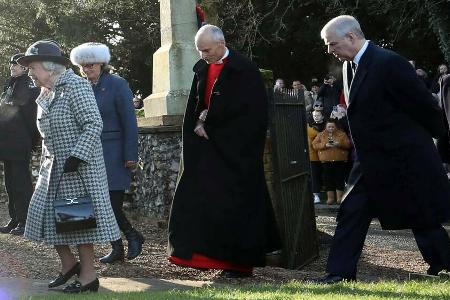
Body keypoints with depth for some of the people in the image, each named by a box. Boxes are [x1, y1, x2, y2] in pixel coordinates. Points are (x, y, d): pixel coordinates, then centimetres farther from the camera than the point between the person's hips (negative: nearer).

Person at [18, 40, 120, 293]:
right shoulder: (45, 94, 13)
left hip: (80, 167, -8)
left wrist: (77, 156, -23)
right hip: (54, 167, 9)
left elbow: (94, 124, -19)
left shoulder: (76, 86, -13)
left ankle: (89, 276, 6)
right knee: (47, 215, 7)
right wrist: (45, 162, 16)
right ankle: (69, 264, 22)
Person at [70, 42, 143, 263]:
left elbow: (129, 122, -8)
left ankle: (133, 236, 14)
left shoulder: (117, 85, -6)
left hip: (114, 153, -6)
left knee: (113, 202, -10)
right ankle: (117, 248, 14)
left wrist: (130, 155, -12)